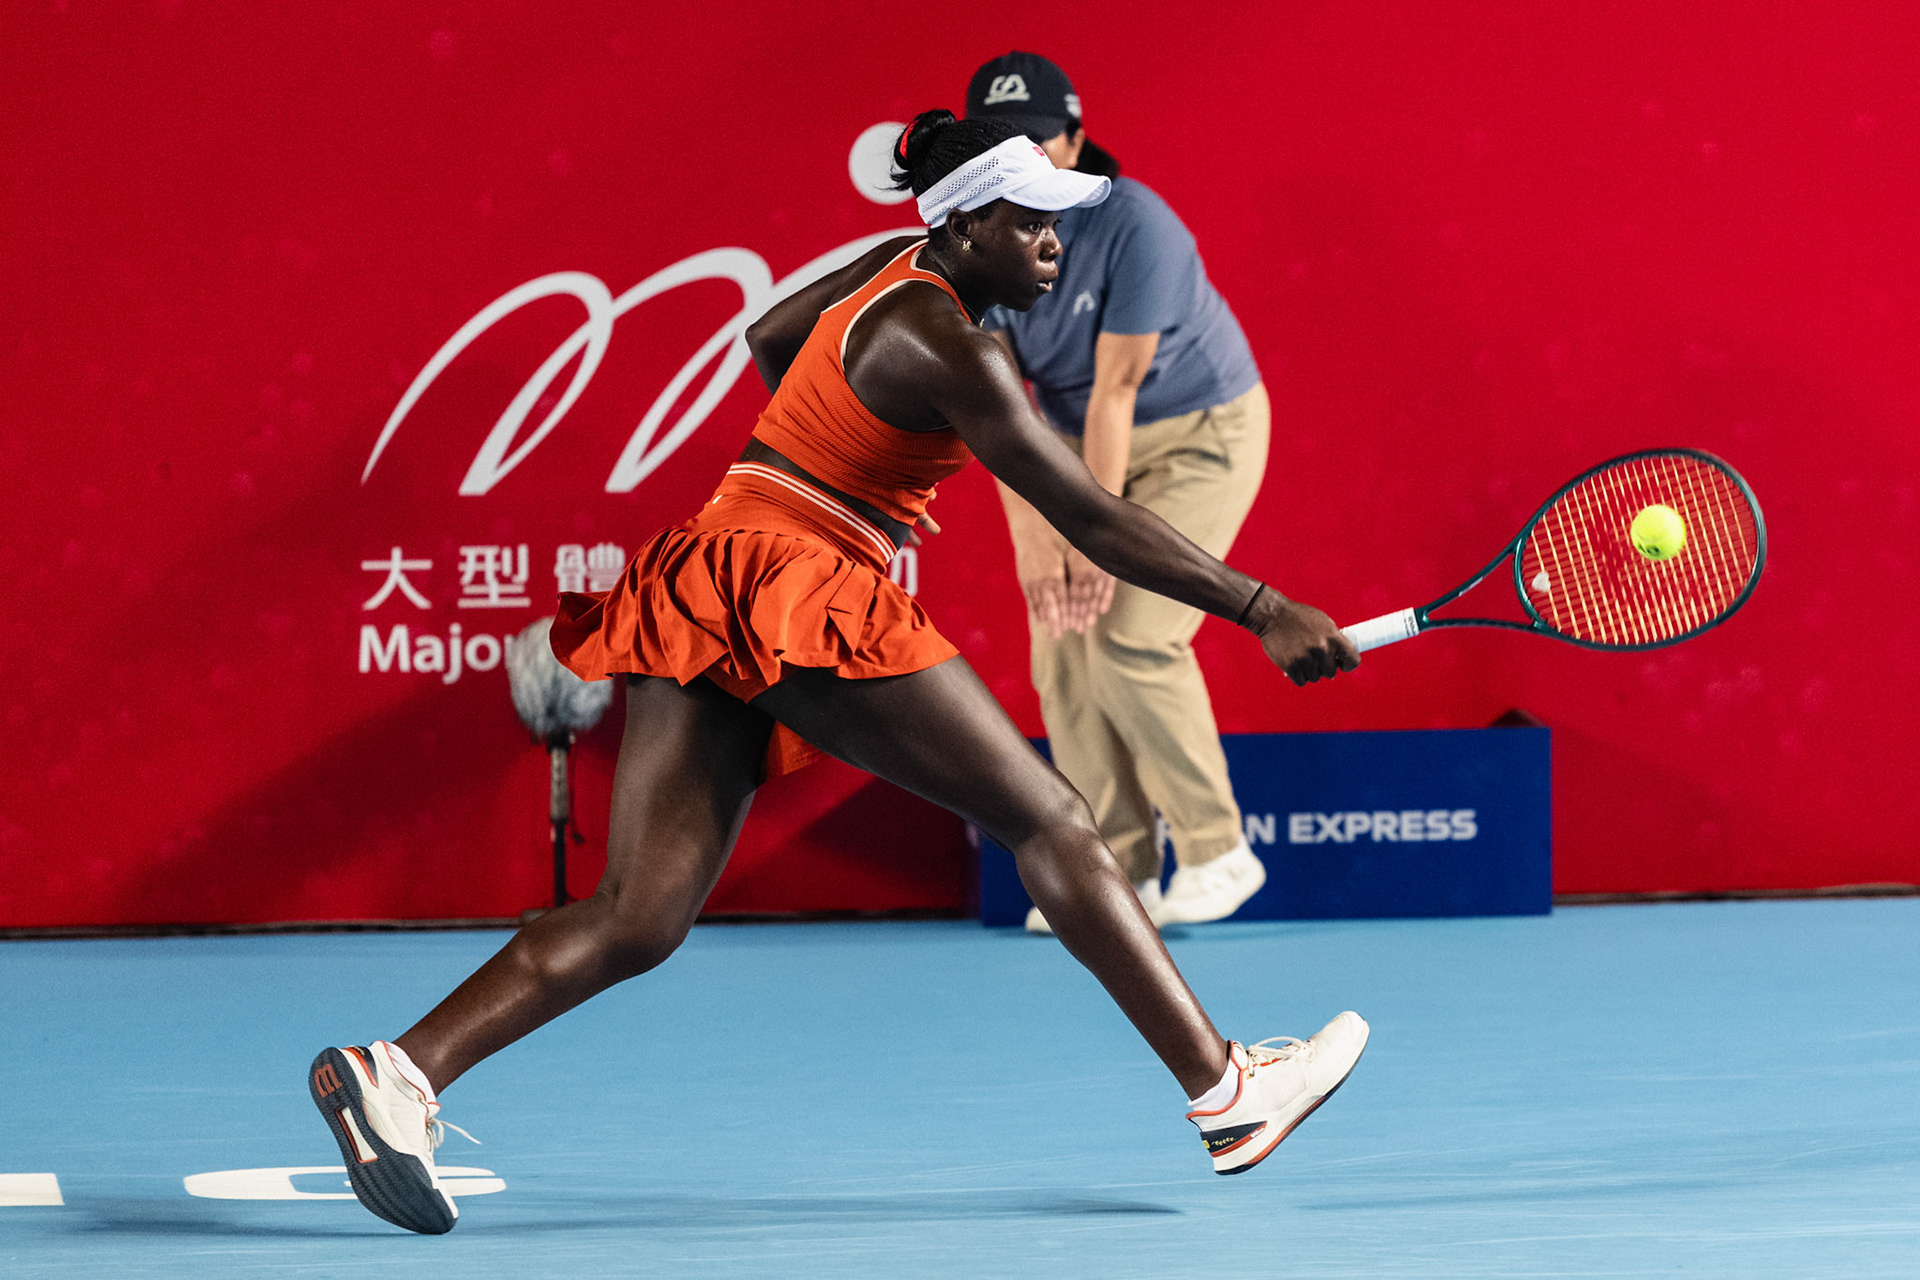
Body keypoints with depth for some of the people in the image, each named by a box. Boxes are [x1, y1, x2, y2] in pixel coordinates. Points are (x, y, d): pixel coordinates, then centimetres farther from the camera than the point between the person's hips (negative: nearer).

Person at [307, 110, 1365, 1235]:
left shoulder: (902, 269, 15)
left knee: (638, 920, 1)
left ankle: (399, 1070, -13)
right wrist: (1263, 611, -14)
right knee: (1049, 817, -2)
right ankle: (1222, 1090, 0)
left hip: (710, 580, 9)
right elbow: (1093, 519, -15)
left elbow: (768, 340, 35)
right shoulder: (947, 345, -13)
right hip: (803, 589, -9)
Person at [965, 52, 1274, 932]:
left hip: (1202, 435, -6)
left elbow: (1115, 390, -27)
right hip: (1083, 440, 6)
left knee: (1129, 636, -18)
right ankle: (1116, 873, 3)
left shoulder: (1134, 226, -28)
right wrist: (1032, 534, -23)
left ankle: (1217, 852, -5)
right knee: (1062, 648, -5)